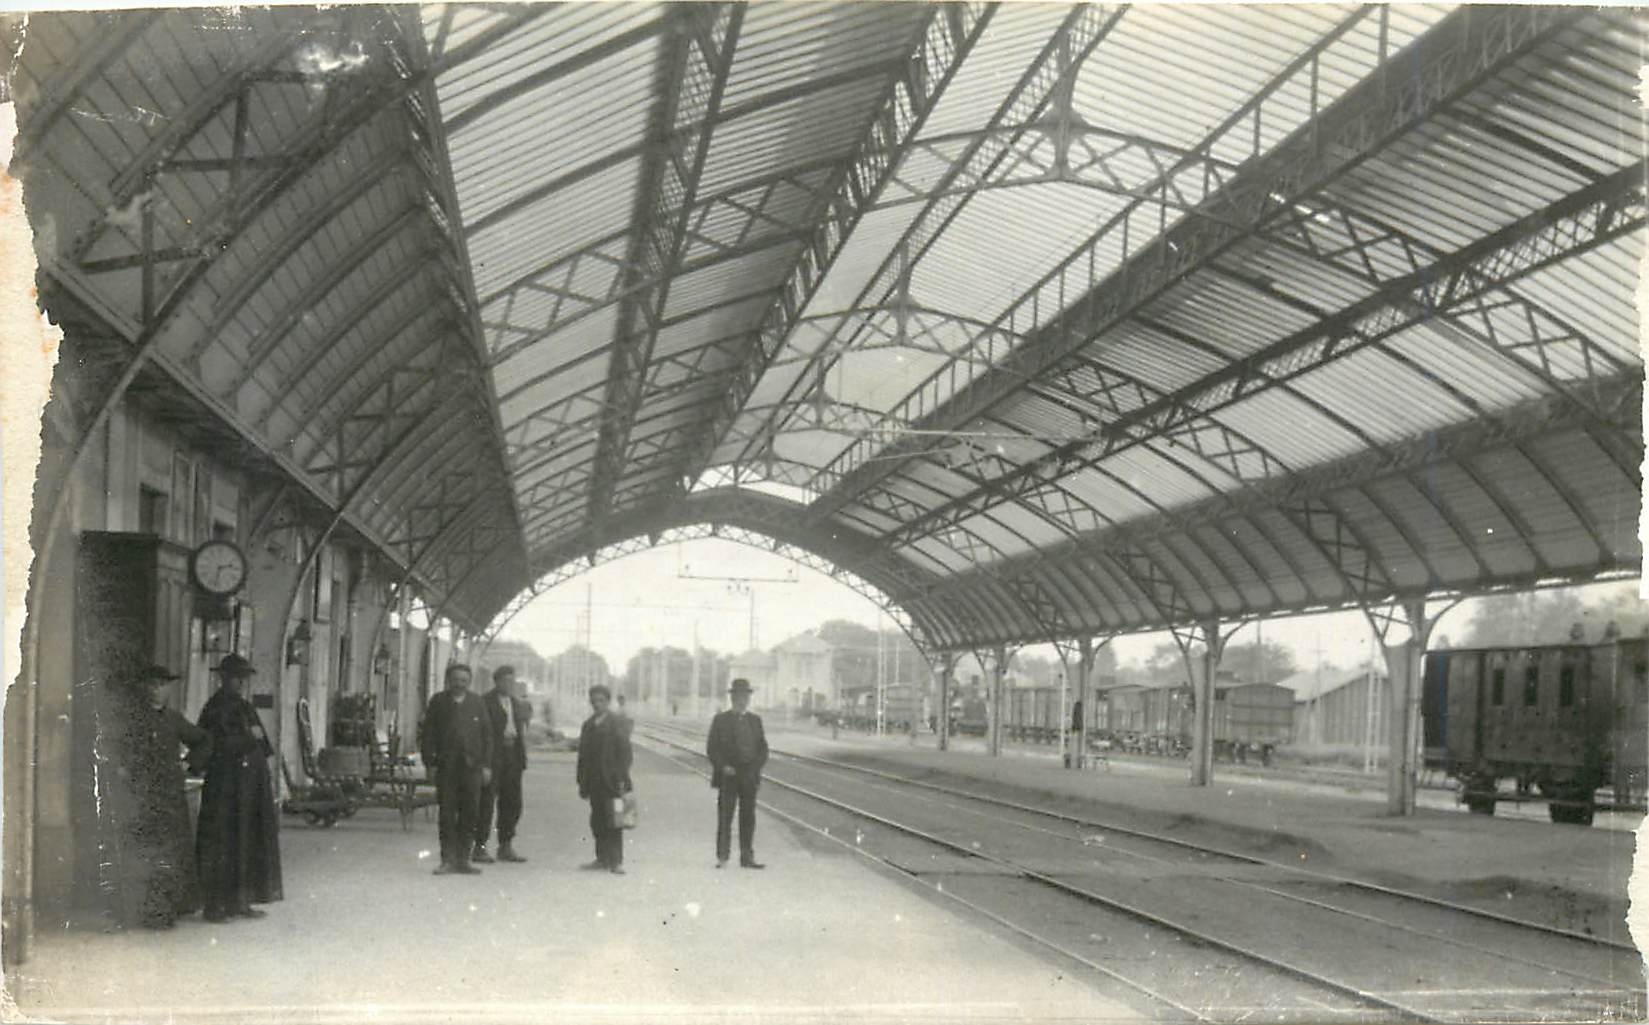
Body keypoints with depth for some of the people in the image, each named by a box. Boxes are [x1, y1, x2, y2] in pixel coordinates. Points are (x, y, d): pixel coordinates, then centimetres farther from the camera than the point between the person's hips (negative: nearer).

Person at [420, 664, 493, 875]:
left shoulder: (477, 703, 10)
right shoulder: (438, 702, 7)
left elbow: (487, 735, 10)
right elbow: (428, 734, 6)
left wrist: (486, 765, 3)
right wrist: (429, 761, -3)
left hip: (472, 765, 1)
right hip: (446, 765, -1)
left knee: (470, 815, 1)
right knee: (447, 814, -2)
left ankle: (463, 860, 8)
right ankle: (447, 860, 2)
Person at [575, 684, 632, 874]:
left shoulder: (617, 723, -4)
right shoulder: (588, 725, 14)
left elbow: (624, 752, -8)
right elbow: (583, 755, 16)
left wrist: (622, 780, -13)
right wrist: (582, 783, 12)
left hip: (611, 781, -6)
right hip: (594, 783, 6)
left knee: (613, 822, -5)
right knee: (597, 821, 7)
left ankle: (616, 861, -3)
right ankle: (602, 858, 15)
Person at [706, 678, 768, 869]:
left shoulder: (755, 720, 12)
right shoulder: (720, 720, 2)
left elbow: (763, 749, 12)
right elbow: (711, 749, -1)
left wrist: (755, 768, -4)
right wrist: (723, 767, -14)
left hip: (749, 777, 3)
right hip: (727, 776, -3)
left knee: (748, 818, 3)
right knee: (724, 818, -2)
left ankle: (747, 858, 7)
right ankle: (722, 857, 2)